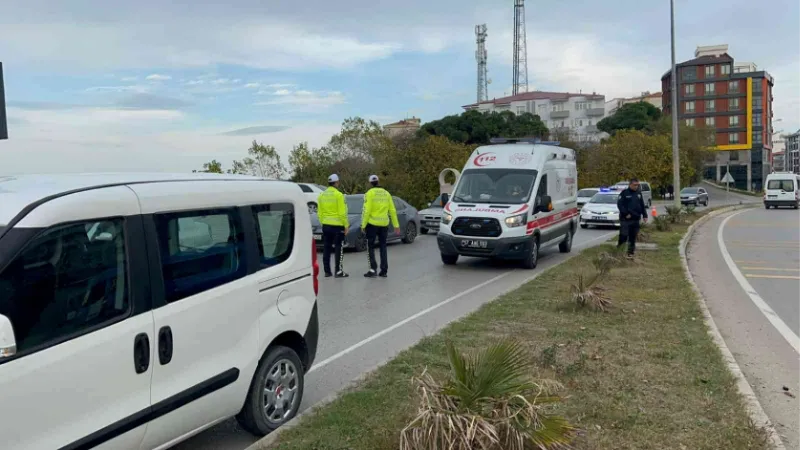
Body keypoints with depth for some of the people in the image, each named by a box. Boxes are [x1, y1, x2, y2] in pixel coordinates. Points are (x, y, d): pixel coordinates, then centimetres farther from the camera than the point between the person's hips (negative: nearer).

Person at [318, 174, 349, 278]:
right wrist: (346, 225, -8)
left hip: (326, 225, 6)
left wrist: (323, 222, 17)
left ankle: (327, 271, 13)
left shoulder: (322, 195, 7)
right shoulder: (338, 195, -11)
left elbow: (319, 212, 8)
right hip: (337, 225, -6)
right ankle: (339, 271, -2)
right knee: (338, 249, -1)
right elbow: (342, 213, -14)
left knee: (326, 249, 10)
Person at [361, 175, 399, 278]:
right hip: (384, 224, 4)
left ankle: (373, 269, -6)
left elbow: (366, 210, -14)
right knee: (383, 247, 12)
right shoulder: (386, 193, 8)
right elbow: (392, 210, 8)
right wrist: (396, 225, 11)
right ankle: (384, 271, 10)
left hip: (372, 224, -4)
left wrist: (363, 225, -10)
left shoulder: (370, 193, -7)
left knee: (370, 247, 5)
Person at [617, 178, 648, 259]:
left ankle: (631, 252, 14)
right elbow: (620, 204, -11)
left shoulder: (639, 194, 13)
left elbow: (642, 205, 18)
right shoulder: (624, 193, -4)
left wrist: (645, 215, 10)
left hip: (636, 219, 5)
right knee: (623, 236, -9)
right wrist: (626, 213, -18)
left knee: (633, 237, 7)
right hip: (626, 219, -5)